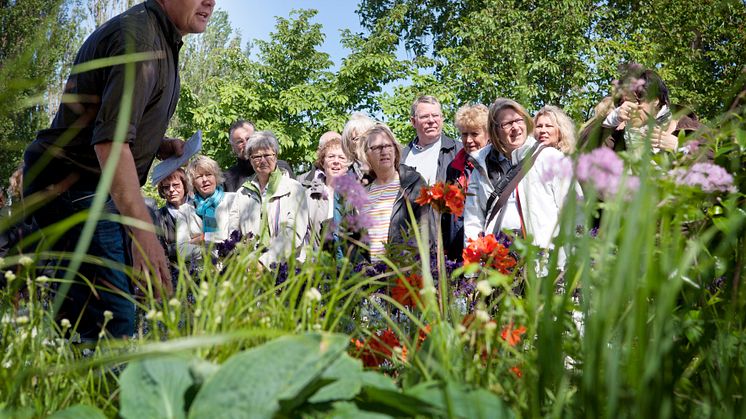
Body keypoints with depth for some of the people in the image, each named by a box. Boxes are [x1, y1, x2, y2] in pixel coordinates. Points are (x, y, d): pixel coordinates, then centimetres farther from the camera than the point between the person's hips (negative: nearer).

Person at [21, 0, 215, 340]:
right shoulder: (139, 35, -19)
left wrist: (161, 145, 6)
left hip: (95, 187, 10)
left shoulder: (162, 38, 14)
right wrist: (144, 232, -35)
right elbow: (110, 140, -29)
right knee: (113, 320, -15)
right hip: (71, 185, -10)